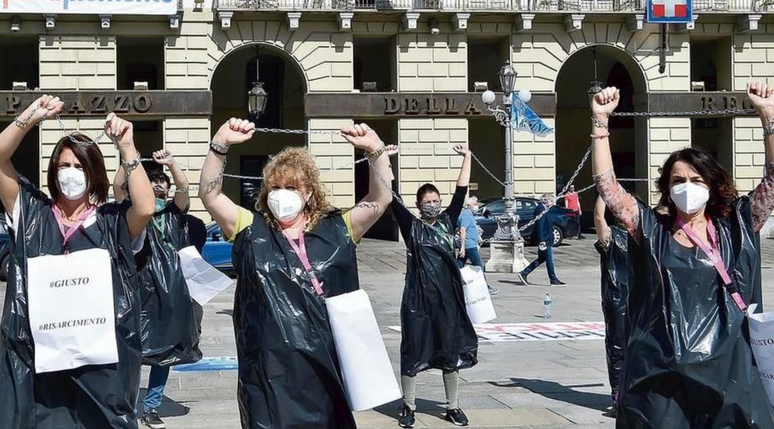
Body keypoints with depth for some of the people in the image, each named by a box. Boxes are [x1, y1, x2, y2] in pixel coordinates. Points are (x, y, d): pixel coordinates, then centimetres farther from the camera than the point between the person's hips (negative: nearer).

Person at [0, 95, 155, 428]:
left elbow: (146, 208, -17)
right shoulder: (31, 213, 9)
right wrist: (32, 116, -6)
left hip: (99, 354, -1)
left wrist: (127, 148, -15)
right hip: (35, 352, 2)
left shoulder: (113, 221, 3)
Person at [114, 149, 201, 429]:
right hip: (141, 286, -2)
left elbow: (184, 187, -8)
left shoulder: (175, 212, 12)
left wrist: (170, 163, -22)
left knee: (165, 350, 7)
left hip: (171, 290, 3)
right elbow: (118, 188, -8)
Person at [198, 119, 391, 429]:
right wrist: (221, 145, -14)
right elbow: (210, 195, -2)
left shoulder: (336, 230, 7)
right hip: (269, 368, -1)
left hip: (326, 365, 2)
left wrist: (375, 151, -12)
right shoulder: (251, 230, 5)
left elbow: (380, 198, 2)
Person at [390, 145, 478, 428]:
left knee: (451, 352, 9)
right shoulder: (411, 226, 1)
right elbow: (394, 199, -7)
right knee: (413, 353, 3)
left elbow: (461, 192, 7)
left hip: (448, 298, 3)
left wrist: (466, 158, 5)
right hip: (417, 299, -3)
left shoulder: (448, 222, 9)